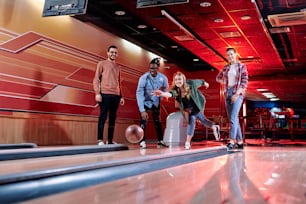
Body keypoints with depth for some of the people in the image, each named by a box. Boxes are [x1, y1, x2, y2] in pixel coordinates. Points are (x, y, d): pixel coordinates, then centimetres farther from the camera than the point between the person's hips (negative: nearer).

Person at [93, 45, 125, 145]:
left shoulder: (118, 67, 21)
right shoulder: (102, 63, 7)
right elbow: (96, 79, 0)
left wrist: (121, 96, 16)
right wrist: (97, 93, -11)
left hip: (116, 95, 5)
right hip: (105, 94, -5)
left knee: (113, 118, 4)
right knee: (103, 117, -6)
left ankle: (110, 140, 9)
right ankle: (100, 140, -3)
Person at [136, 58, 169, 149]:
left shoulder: (163, 78, -19)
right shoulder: (144, 78, -29)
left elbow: (165, 88, 6)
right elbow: (139, 94, -32)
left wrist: (160, 94, -10)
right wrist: (142, 110, -38)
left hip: (156, 102, 3)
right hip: (145, 102, -3)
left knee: (157, 121, 7)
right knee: (143, 121, -12)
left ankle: (160, 141, 15)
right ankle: (142, 142, -6)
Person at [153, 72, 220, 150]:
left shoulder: (190, 84, -30)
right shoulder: (175, 90, -27)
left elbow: (200, 81, -8)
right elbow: (170, 94, -51)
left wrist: (205, 84, 14)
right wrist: (162, 93, -74)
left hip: (198, 104, -4)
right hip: (190, 108, 4)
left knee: (191, 119, -18)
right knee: (201, 119, 22)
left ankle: (188, 141, -9)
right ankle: (215, 128, 49)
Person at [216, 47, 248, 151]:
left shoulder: (242, 66, 0)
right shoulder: (226, 67, 13)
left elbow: (245, 82, -8)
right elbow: (218, 78, 28)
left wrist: (237, 94, -19)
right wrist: (226, 83, 12)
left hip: (238, 93, -5)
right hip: (227, 93, 6)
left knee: (233, 117, -20)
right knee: (233, 119, 5)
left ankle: (231, 142, -27)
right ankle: (240, 142, 12)